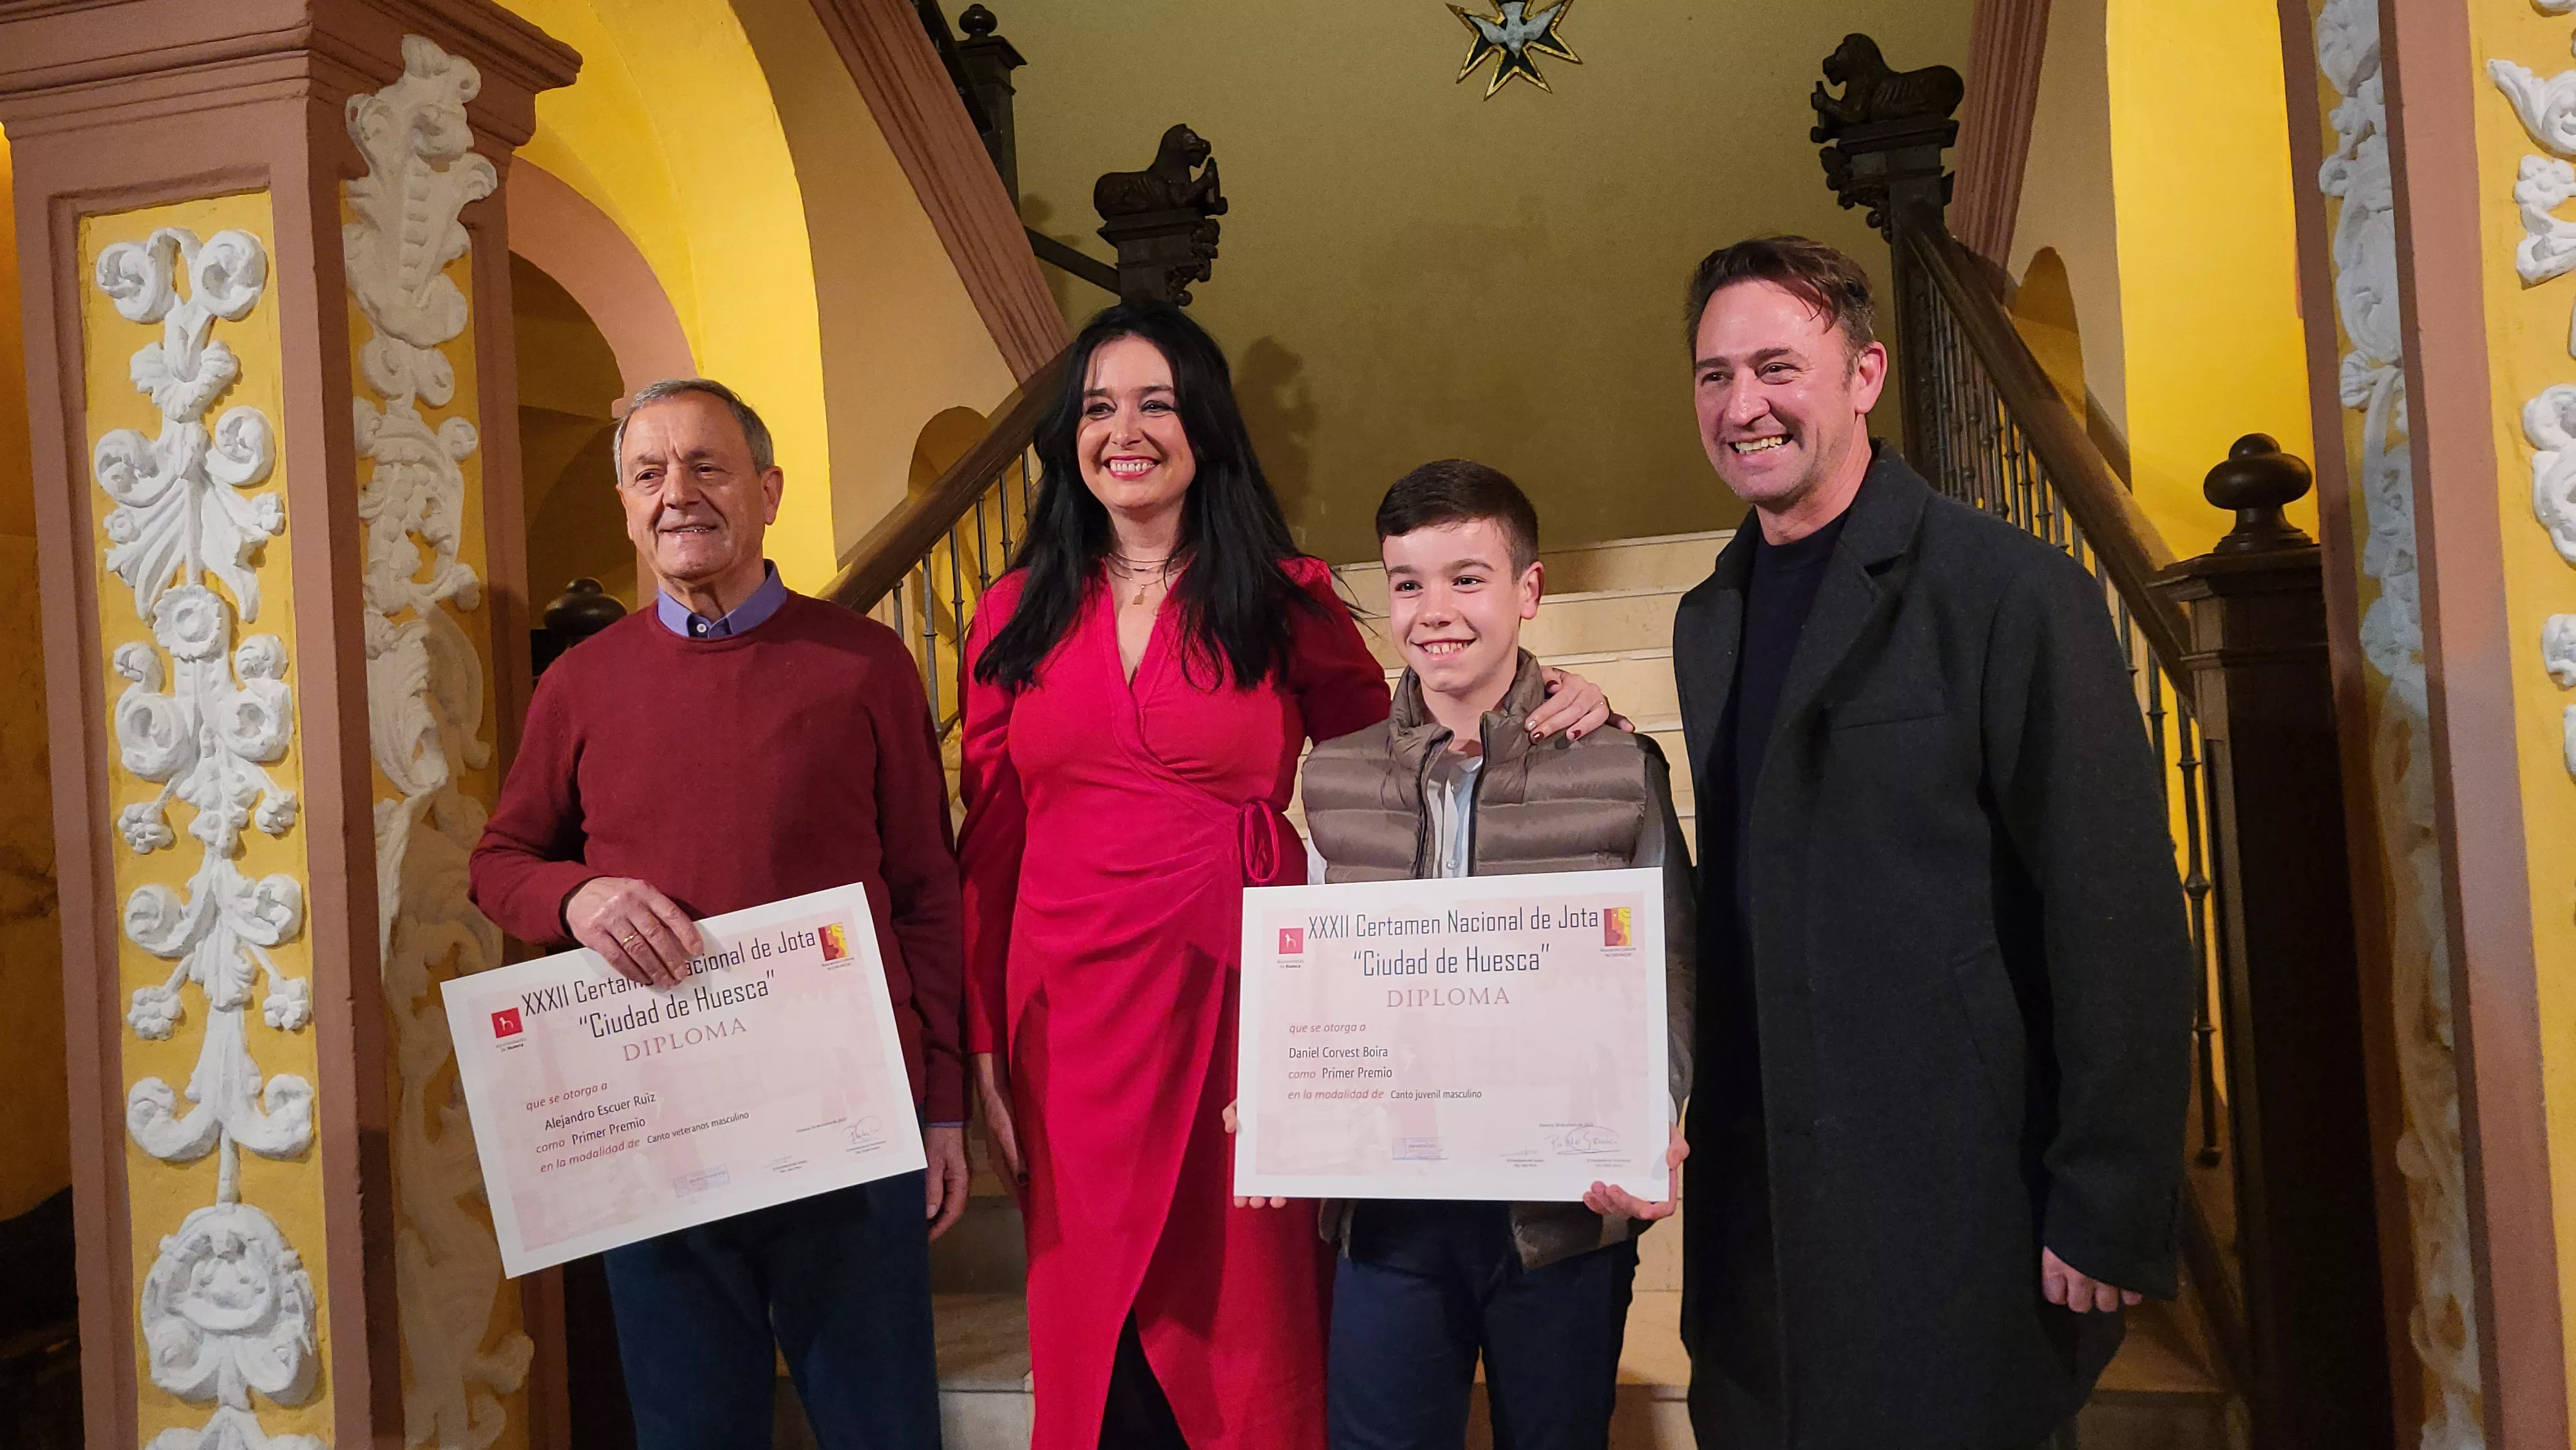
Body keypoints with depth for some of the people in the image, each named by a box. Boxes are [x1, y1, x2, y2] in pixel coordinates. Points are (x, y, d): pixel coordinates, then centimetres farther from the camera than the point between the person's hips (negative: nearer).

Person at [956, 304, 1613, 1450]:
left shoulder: (1284, 600, 2)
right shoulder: (1018, 615, 6)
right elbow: (988, 847, 7)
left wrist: (1541, 716, -12)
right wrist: (984, 1051, 4)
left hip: (1241, 1007, -2)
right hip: (1071, 1018, 2)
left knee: (1252, 1343, 8)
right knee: (1094, 1353, 12)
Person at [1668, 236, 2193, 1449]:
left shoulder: (2012, 593, -11)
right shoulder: (1707, 621, 10)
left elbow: (2118, 920, -13)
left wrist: (2110, 1216, -14)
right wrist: (1696, 1120, 9)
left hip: (1952, 1211, -6)